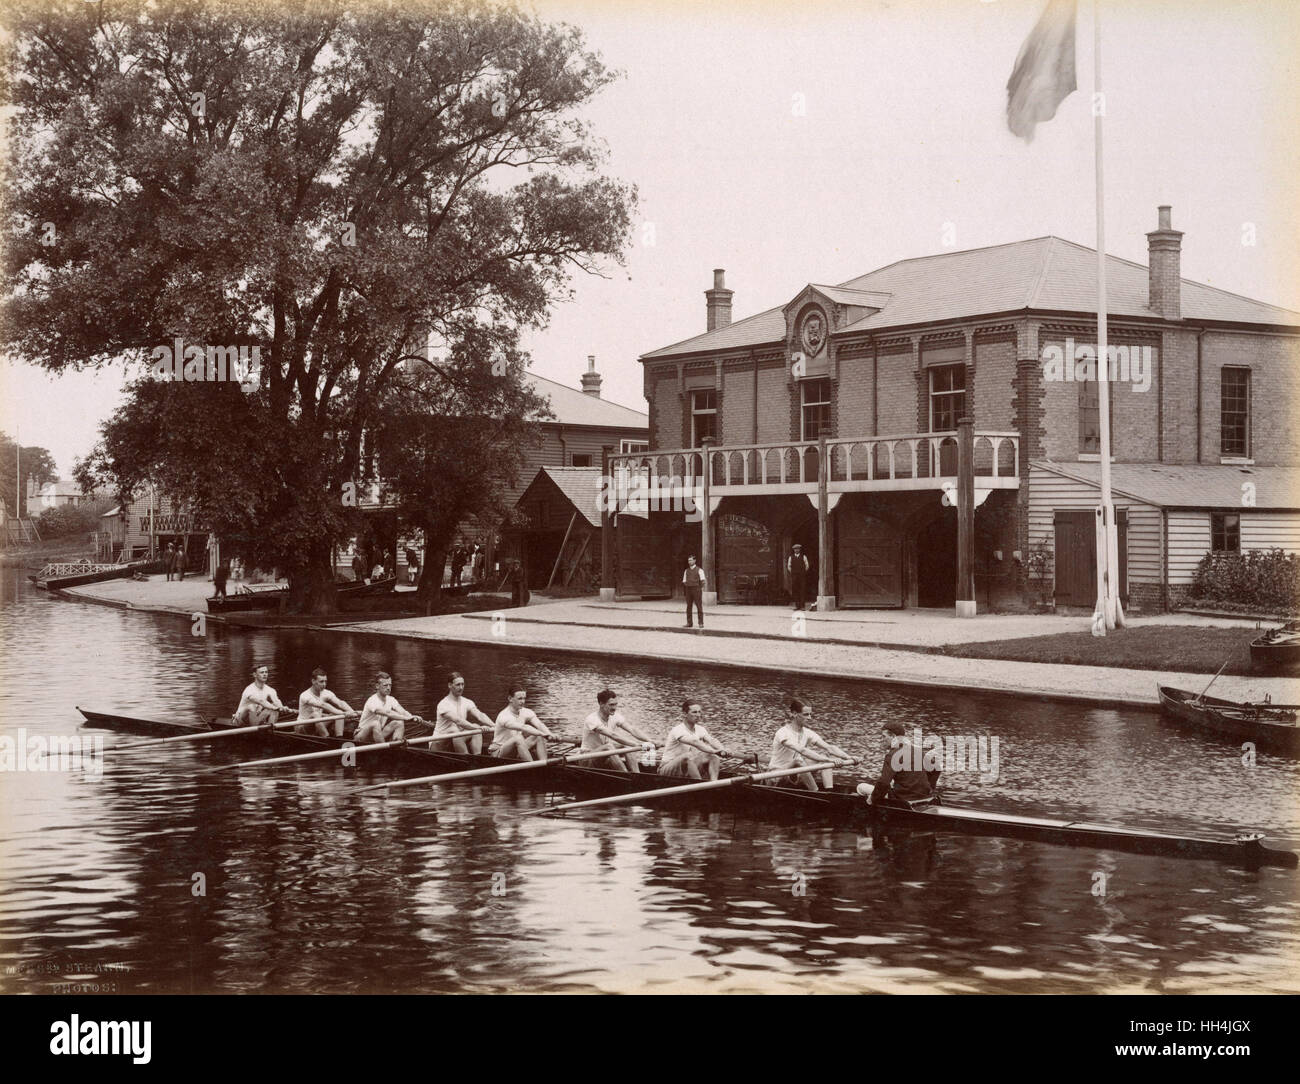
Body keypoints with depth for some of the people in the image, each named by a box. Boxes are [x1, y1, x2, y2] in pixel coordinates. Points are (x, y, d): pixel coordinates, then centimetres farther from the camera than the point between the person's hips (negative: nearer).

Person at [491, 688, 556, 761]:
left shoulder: (525, 712, 1)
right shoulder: (504, 716, -22)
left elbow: (539, 724, -15)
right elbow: (524, 728, -35)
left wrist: (549, 734, -35)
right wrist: (543, 734, -43)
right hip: (498, 752, -7)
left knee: (539, 737, -10)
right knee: (518, 738, -34)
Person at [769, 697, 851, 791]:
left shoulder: (807, 733, 2)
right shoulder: (783, 733, -20)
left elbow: (829, 748, -7)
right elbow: (802, 750, -36)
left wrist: (849, 758, -24)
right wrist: (828, 760, -44)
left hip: (796, 777, 7)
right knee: (798, 762, -37)